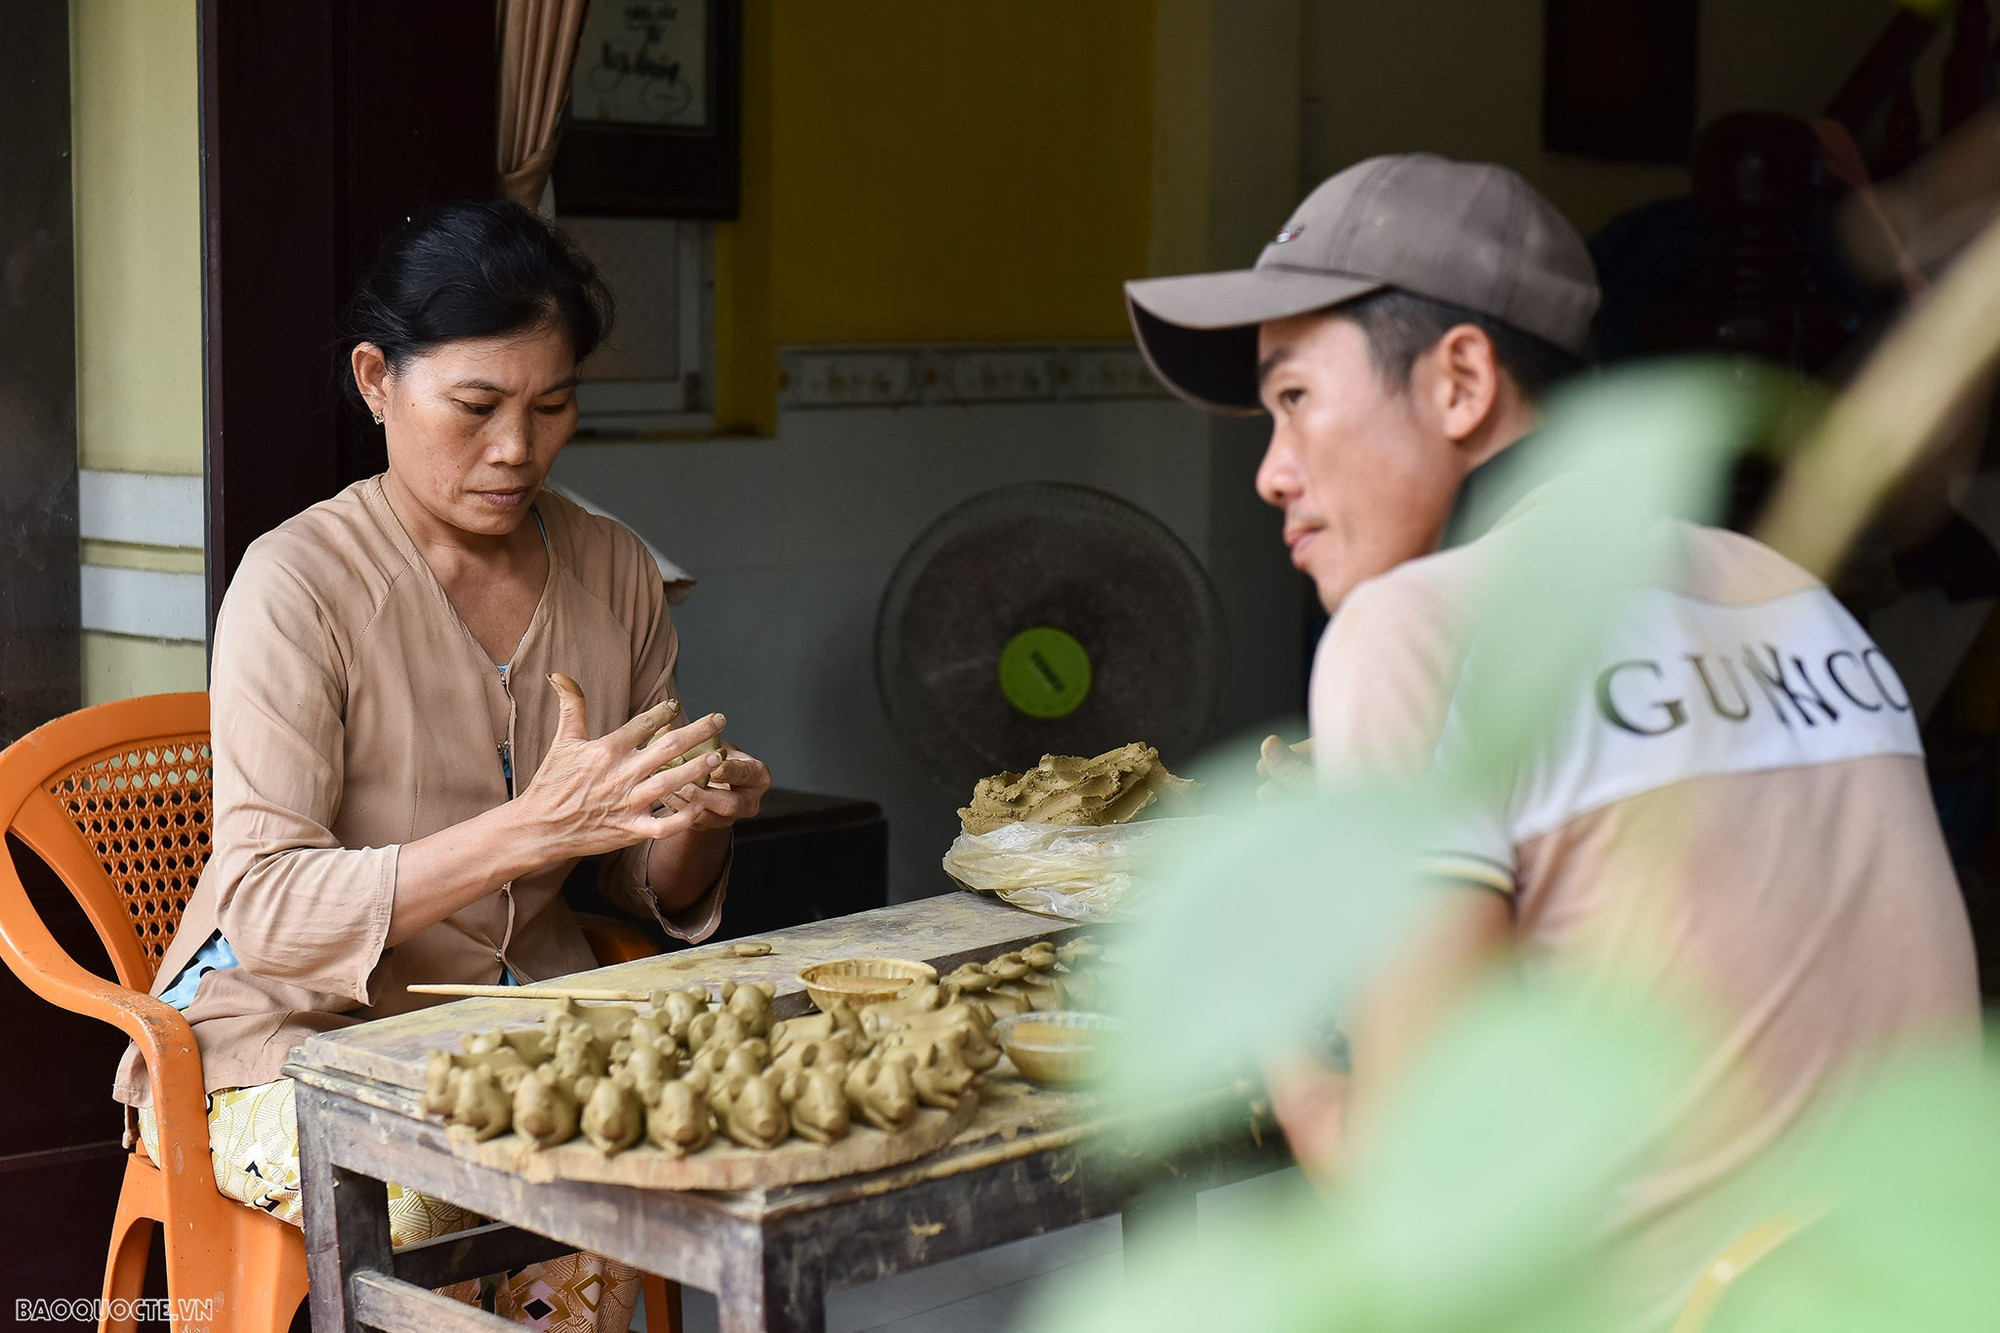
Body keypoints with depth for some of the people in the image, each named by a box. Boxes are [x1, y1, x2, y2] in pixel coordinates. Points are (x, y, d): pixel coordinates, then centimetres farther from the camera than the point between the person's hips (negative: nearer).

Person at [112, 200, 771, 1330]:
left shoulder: (615, 572, 3)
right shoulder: (299, 581, -14)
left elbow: (649, 888, 11)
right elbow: (267, 911, -23)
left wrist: (698, 816, -14)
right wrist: (530, 827, -33)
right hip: (296, 1036, -4)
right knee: (437, 1201, -33)